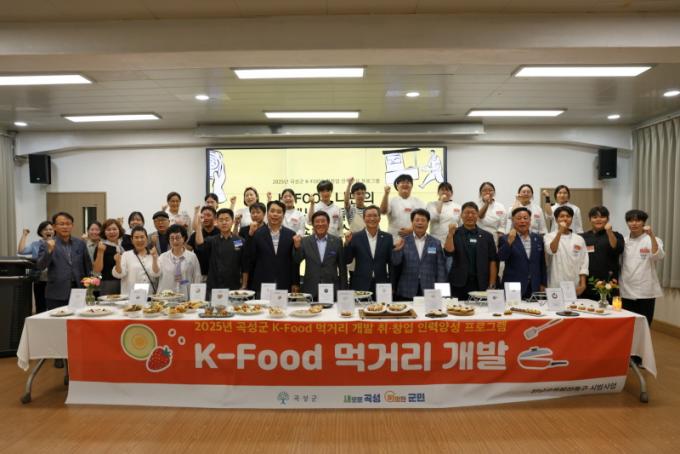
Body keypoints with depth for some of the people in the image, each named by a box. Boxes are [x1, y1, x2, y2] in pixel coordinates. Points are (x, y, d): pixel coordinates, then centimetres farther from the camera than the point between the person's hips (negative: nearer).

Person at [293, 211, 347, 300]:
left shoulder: (337, 241, 4)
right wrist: (297, 246, -22)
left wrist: (343, 290, 3)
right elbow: (297, 260, -4)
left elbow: (342, 267, 6)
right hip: (310, 291, 0)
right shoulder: (305, 241, 4)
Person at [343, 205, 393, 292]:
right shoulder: (355, 237, 1)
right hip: (360, 286, -1)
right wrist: (347, 243, -14)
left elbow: (391, 262, 8)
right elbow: (347, 261, -1)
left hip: (382, 286, 1)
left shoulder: (387, 237, 5)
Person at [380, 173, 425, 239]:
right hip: (394, 240, -1)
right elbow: (383, 211, -13)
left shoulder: (418, 202, 7)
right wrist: (386, 194, -22)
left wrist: (411, 230, -14)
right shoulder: (392, 201, 5)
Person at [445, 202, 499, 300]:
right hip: (459, 285, -1)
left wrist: (491, 285, 0)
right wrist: (450, 234, -20)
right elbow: (449, 251, -9)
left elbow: (493, 261, 6)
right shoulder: (455, 234, 5)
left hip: (481, 285, 1)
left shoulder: (487, 236, 8)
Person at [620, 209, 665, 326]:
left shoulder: (653, 240, -2)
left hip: (645, 291, -3)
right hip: (626, 291, 3)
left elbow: (658, 256, -22)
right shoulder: (623, 241, 8)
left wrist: (652, 236, -30)